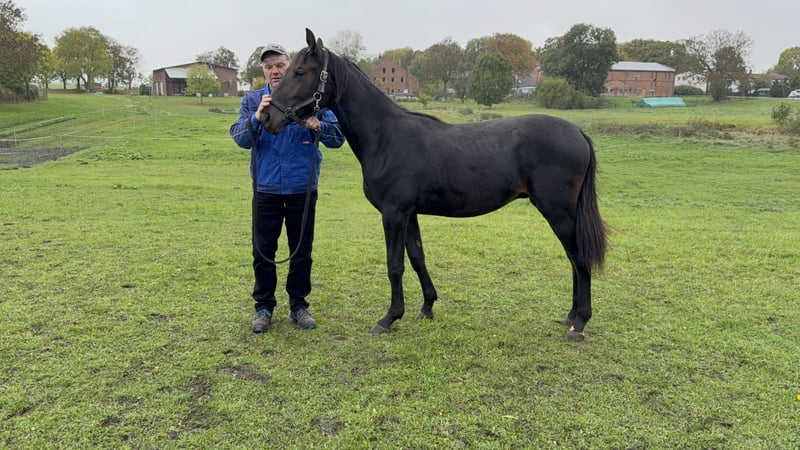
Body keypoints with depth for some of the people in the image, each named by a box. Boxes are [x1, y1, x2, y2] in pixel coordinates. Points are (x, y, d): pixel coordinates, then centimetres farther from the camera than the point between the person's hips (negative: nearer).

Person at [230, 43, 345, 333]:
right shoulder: (252, 101, 3)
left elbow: (338, 138, -6)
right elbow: (240, 138, -9)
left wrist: (316, 125, -27)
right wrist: (257, 117, -28)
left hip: (303, 189, -1)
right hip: (266, 189, 1)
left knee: (302, 252, 9)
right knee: (263, 252, 8)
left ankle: (299, 305, 24)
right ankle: (264, 307, 23)